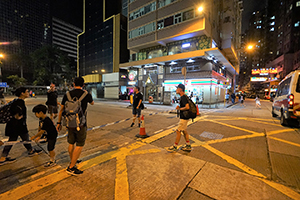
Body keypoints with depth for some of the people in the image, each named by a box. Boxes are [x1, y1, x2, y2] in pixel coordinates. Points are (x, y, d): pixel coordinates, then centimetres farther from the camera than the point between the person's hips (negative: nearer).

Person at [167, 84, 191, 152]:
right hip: (184, 117, 10)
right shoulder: (184, 96, 12)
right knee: (184, 131, 17)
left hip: (184, 118, -10)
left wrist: (180, 108, -17)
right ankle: (188, 146, 28)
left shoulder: (183, 97, -20)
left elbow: (187, 107, -31)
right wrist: (179, 107, 8)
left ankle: (175, 147, 12)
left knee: (178, 131, -1)